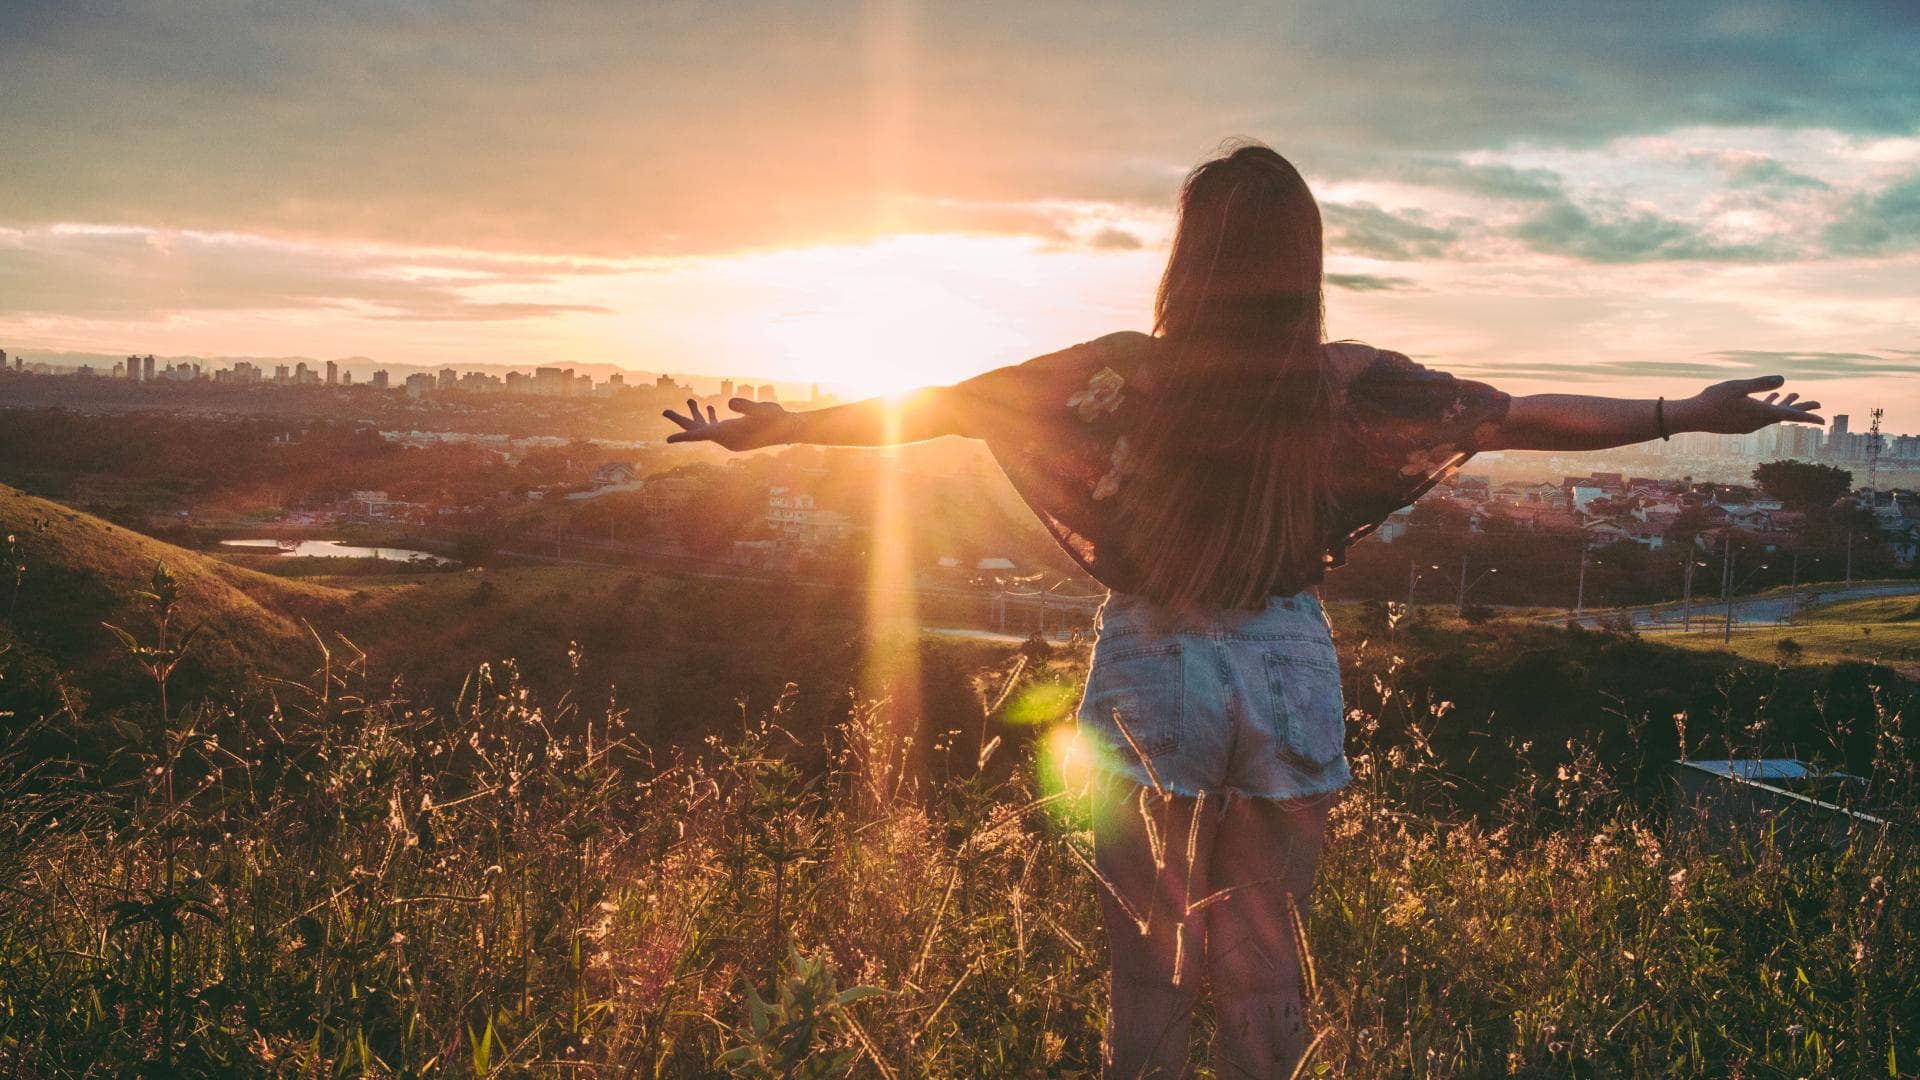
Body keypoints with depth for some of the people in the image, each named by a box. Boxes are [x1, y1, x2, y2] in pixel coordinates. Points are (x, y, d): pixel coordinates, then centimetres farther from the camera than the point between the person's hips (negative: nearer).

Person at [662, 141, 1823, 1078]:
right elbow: (1529, 414, 0)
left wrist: (776, 425, 5)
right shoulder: (1349, 383, -8)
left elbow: (942, 402, -6)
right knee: (1266, 957, 15)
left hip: (1153, 678, -1)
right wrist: (1695, 414, 11)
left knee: (1149, 956, 12)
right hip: (1287, 677, 2)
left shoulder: (1129, 373, -12)